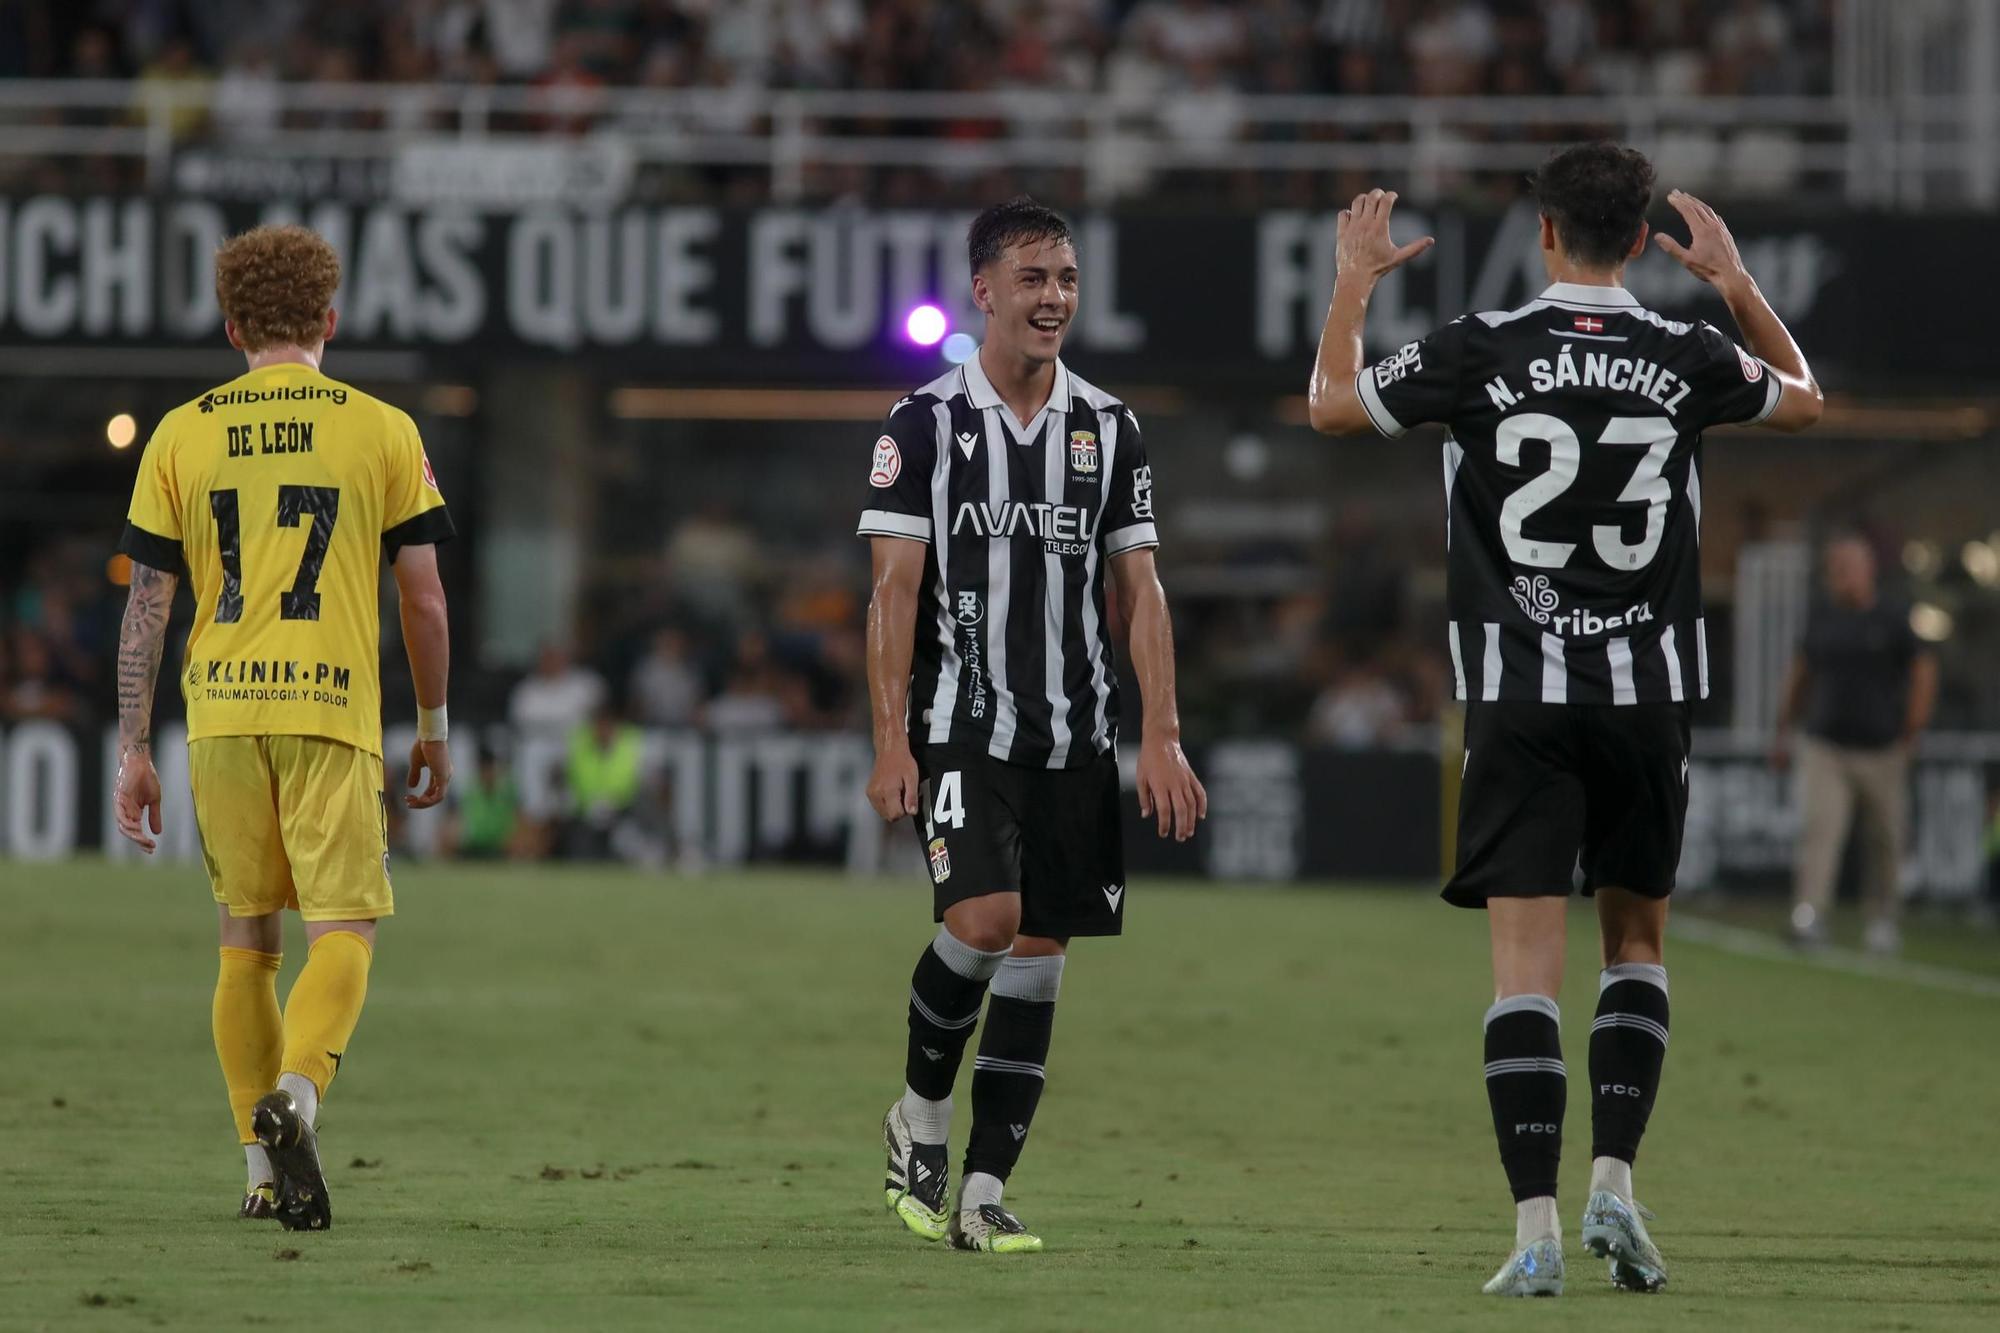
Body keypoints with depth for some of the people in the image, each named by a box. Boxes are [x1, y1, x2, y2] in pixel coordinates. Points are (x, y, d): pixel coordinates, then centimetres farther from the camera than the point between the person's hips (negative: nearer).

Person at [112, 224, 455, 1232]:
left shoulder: (182, 435, 7)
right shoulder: (382, 430, 3)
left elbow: (146, 602, 5)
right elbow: (424, 597, 4)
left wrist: (133, 751, 8)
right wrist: (434, 727, 16)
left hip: (220, 713, 2)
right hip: (333, 710, -2)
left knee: (245, 939, 13)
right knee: (343, 932, -3)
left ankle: (264, 1168, 15)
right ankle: (296, 1091, -30)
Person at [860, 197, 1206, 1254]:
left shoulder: (1108, 430, 10)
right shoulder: (927, 424, 0)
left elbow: (1139, 592, 10)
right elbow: (894, 590, -3)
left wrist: (1161, 737, 1)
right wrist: (891, 745, -10)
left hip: (1075, 739, 4)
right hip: (961, 727, -4)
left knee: (1039, 952, 1)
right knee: (984, 917, -21)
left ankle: (983, 1192, 5)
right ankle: (920, 1114, 3)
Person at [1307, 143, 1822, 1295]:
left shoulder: (1483, 350, -6)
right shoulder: (1688, 358, -1)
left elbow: (1332, 406, 10)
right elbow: (1802, 402, 21)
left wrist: (1354, 282, 22)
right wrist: (1737, 281, 30)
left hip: (1519, 693, -1)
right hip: (1648, 692, 2)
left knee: (1527, 958, -3)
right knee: (1637, 940, 18)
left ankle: (1537, 1226, -11)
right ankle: (1614, 1179, 5)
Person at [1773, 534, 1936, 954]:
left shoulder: (1892, 621, -2)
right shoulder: (1821, 618, 9)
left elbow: (1924, 674, 3)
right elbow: (1801, 672, 20)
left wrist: (1910, 737, -2)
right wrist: (1784, 730, 17)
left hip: (1880, 750, -2)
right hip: (1824, 747, 2)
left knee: (1884, 841, 5)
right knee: (1816, 830, -14)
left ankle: (1882, 920, 18)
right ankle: (1809, 916, -22)